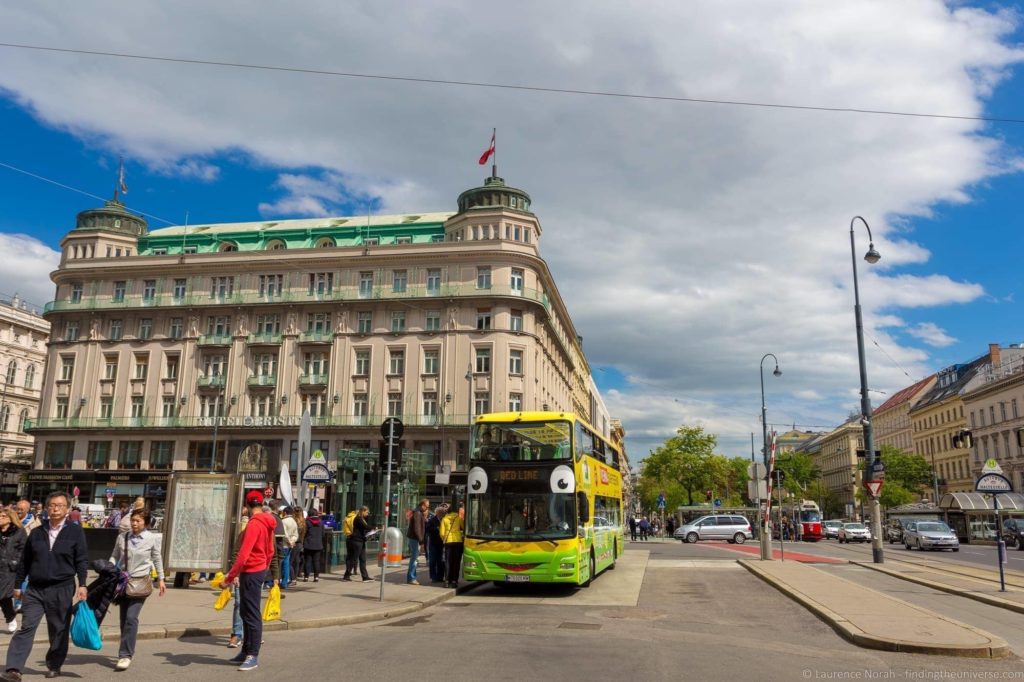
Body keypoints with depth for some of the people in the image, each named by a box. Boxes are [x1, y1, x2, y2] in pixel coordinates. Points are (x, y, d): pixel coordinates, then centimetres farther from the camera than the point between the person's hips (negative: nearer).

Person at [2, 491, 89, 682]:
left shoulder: (75, 532, -1)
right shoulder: (36, 533, 8)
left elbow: (82, 560, -3)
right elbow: (25, 561, 14)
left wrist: (82, 584, -11)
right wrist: (18, 584, 13)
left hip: (62, 589, -2)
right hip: (35, 589, 2)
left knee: (59, 630, 7)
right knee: (26, 627, -7)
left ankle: (54, 665, 23)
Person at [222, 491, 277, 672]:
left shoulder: (254, 524, -19)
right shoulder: (267, 523, 9)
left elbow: (243, 554, -24)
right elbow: (270, 551, 17)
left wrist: (229, 577, -21)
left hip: (251, 572, -9)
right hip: (259, 570, 9)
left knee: (252, 614, -4)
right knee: (245, 612, 17)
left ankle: (253, 656, 2)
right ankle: (246, 651, 24)